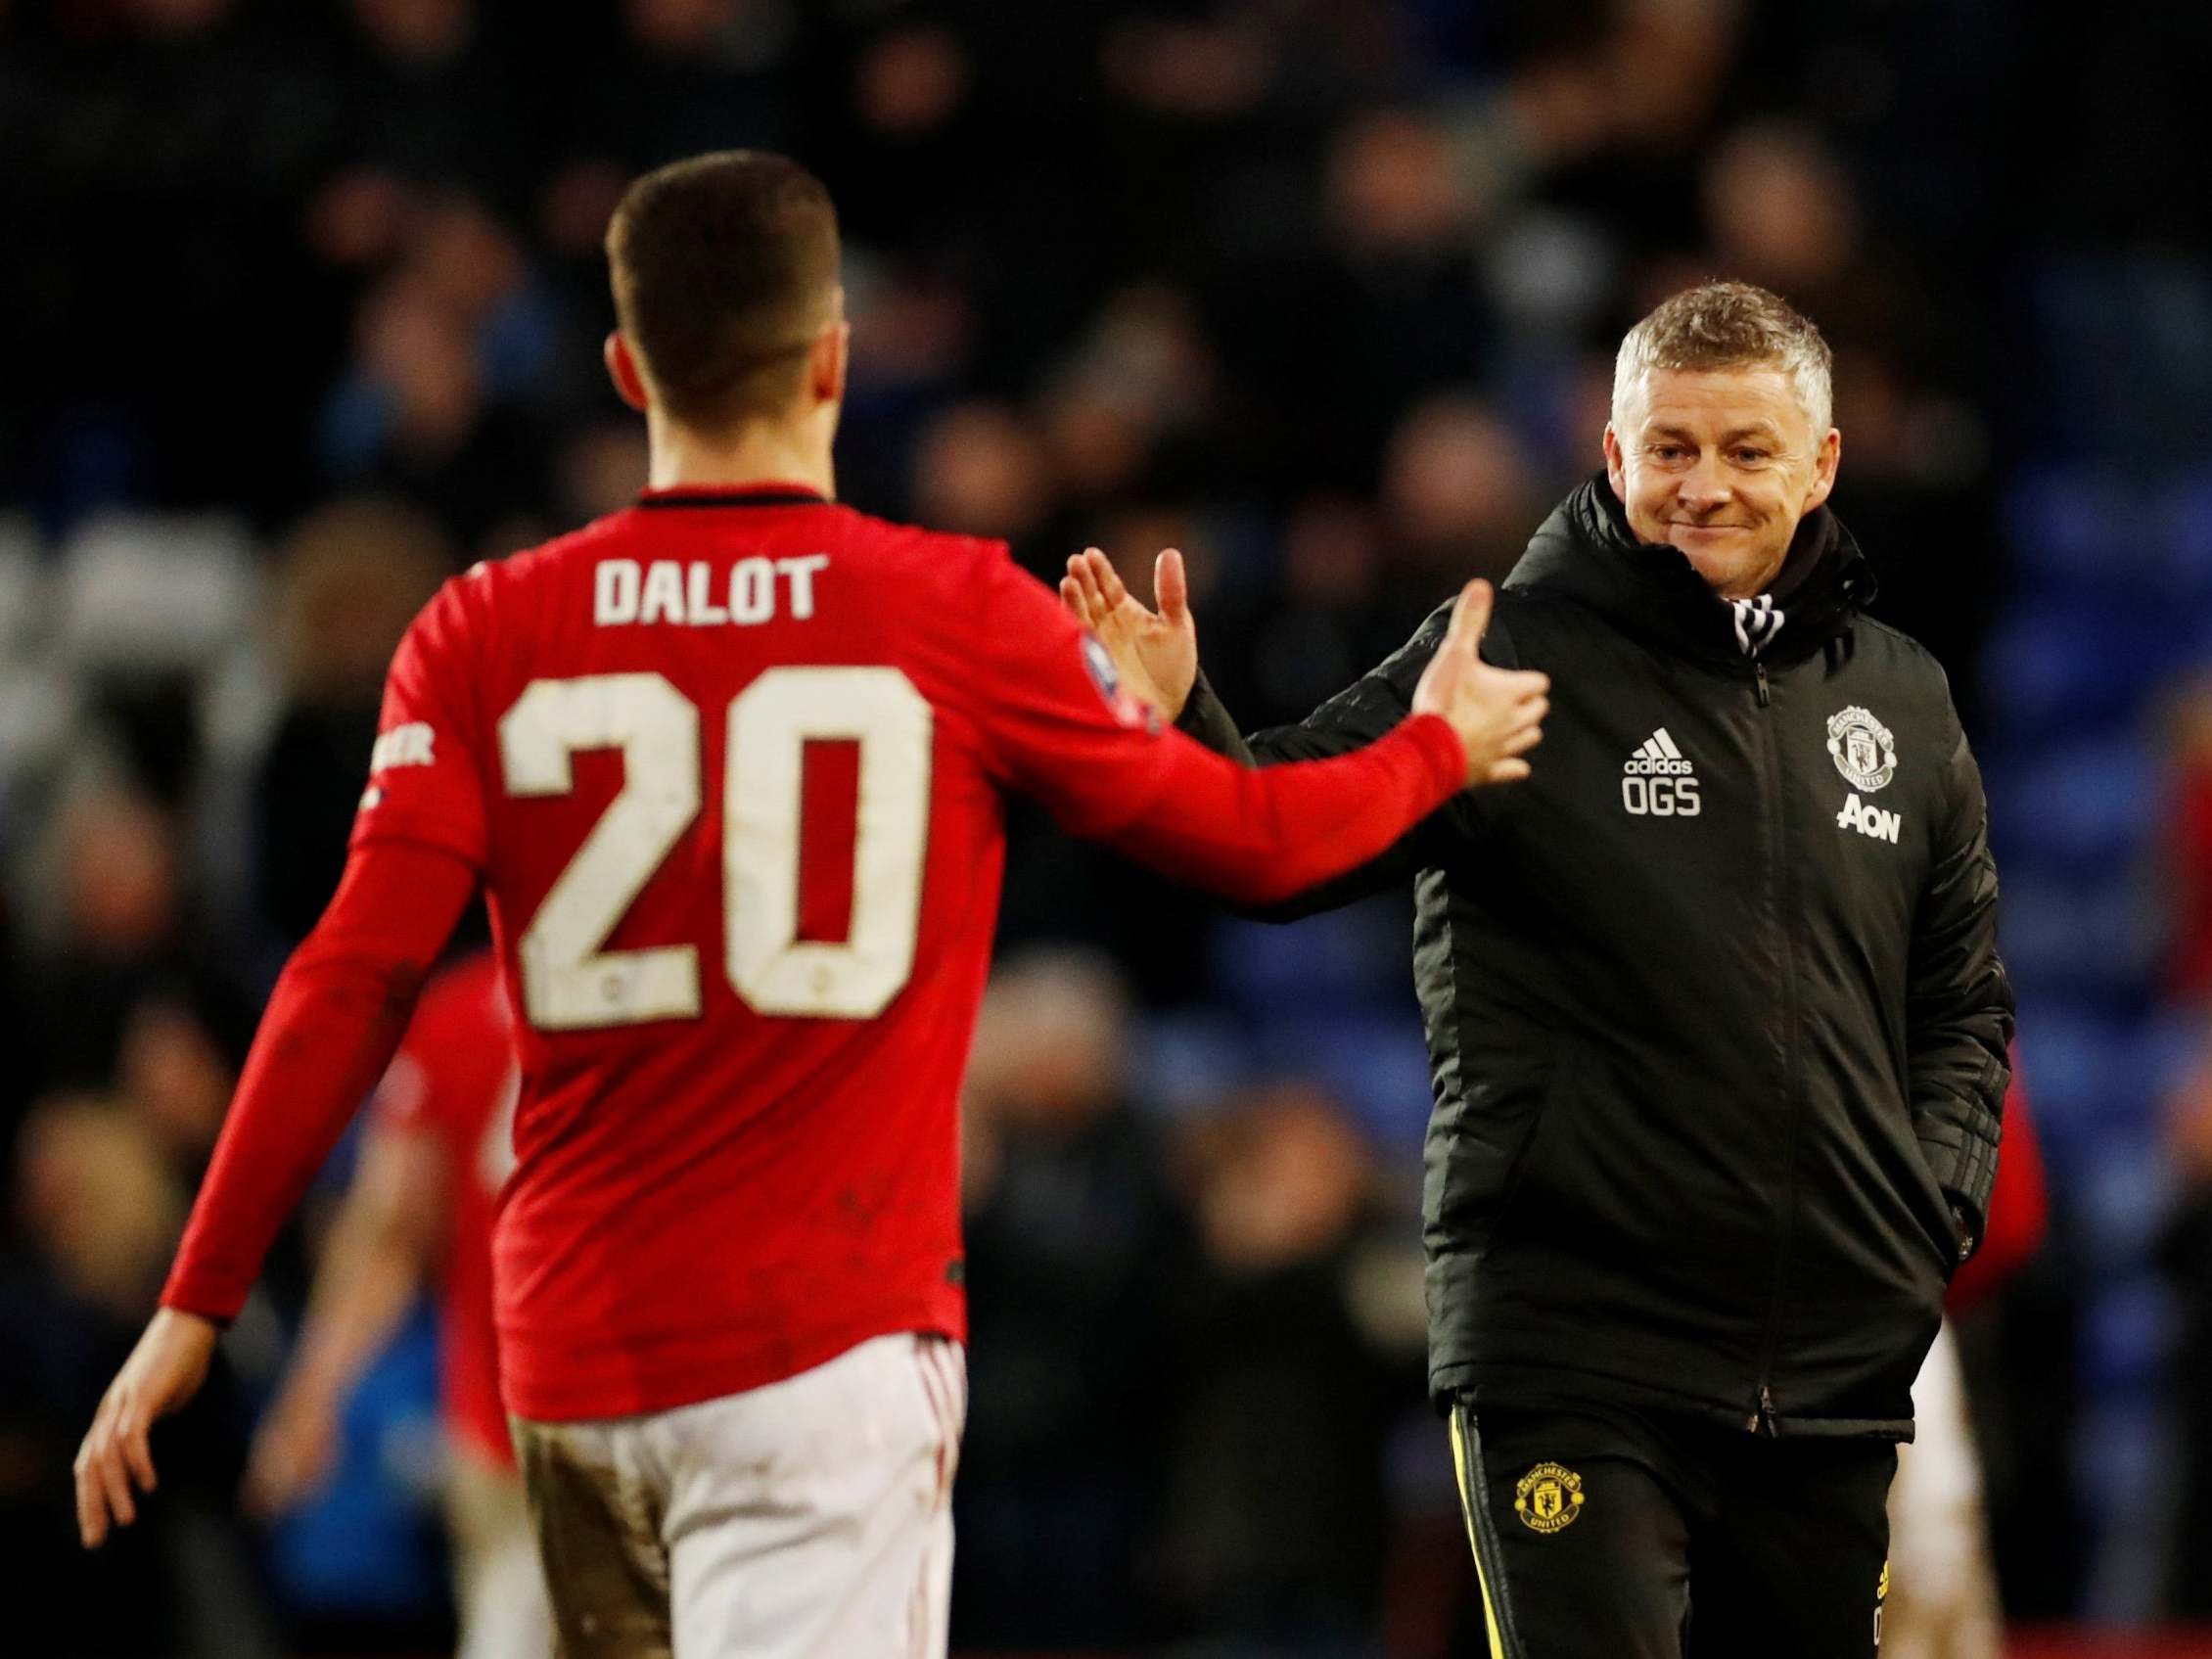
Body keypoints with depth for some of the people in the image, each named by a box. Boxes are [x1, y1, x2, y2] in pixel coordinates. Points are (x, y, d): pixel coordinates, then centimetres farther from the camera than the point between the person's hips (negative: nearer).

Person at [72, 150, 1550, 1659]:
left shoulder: (489, 633, 2)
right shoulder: (960, 615, -1)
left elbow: (353, 983, -4)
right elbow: (1246, 840, 11)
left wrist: (197, 1305, 1)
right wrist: (1439, 752, 32)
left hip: (567, 1353, 4)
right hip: (830, 1346, -4)